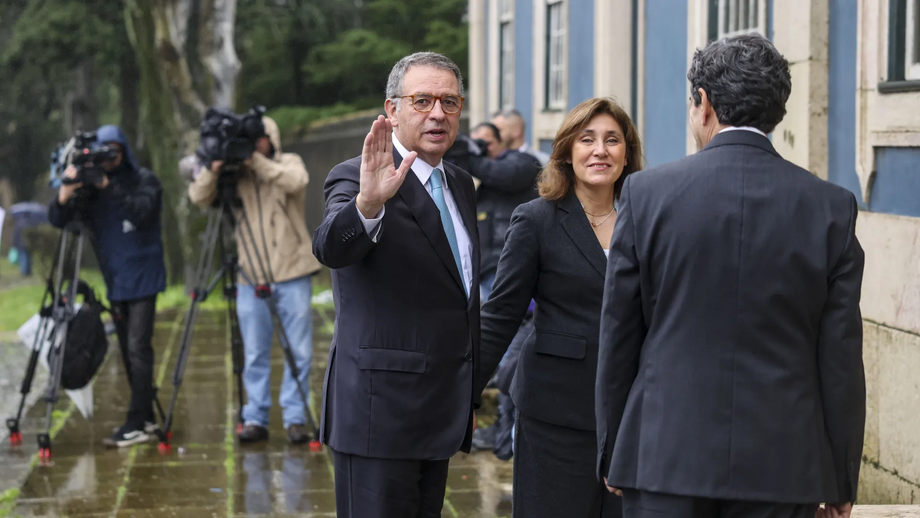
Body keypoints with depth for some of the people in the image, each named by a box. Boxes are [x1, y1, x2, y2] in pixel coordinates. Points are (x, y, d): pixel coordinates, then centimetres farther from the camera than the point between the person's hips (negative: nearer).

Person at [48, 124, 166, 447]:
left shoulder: (144, 180, -5)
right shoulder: (90, 187, 4)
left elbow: (142, 213, -23)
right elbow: (57, 220, -7)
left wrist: (108, 186, -26)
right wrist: (66, 193, -26)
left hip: (142, 278, -5)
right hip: (115, 281, 5)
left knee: (138, 349, -11)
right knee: (128, 352, 10)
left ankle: (137, 425, -13)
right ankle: (146, 417, 19)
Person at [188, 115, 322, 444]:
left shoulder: (289, 162, 4)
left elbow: (297, 181, -19)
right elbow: (198, 197, -5)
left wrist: (256, 162, -24)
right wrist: (213, 170, -23)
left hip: (293, 273, -1)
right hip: (251, 277, 1)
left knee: (298, 351, 0)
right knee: (254, 353, 4)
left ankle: (295, 418, 7)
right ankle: (255, 419, 11)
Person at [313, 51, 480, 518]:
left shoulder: (460, 185, 15)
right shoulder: (356, 178, -10)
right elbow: (332, 248, -31)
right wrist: (367, 203, -52)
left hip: (441, 413, 8)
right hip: (380, 413, -8)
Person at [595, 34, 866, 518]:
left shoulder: (647, 193, -3)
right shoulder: (831, 207, -1)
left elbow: (618, 337, 2)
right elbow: (841, 356, 0)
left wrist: (612, 452, 12)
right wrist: (842, 479, 9)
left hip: (664, 456, -1)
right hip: (782, 465, 1)